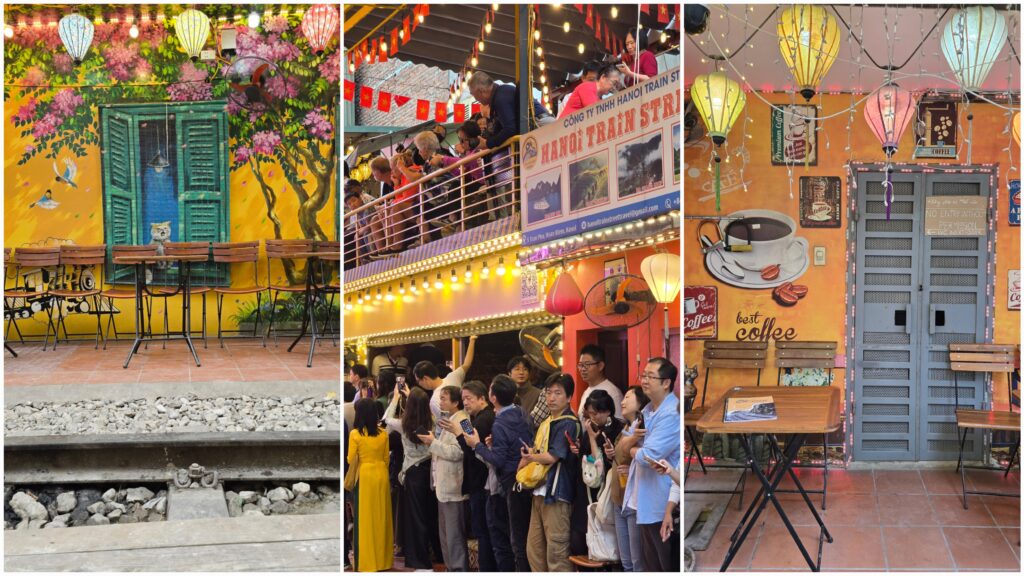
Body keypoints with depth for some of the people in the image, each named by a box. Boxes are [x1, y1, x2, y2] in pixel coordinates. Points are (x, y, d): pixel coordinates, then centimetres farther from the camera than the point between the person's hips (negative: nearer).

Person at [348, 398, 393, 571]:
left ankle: (366, 561, 5)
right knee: (381, 517, 13)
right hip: (381, 475, 4)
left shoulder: (355, 434, -12)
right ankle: (382, 559, 21)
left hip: (364, 476, -4)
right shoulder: (383, 434, 1)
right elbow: (386, 458, 8)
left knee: (364, 518, 3)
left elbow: (351, 460, -9)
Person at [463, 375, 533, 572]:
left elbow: (498, 460, -19)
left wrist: (477, 445, -7)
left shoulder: (499, 425, -16)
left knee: (518, 540, -2)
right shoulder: (521, 415, 7)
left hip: (514, 484, -8)